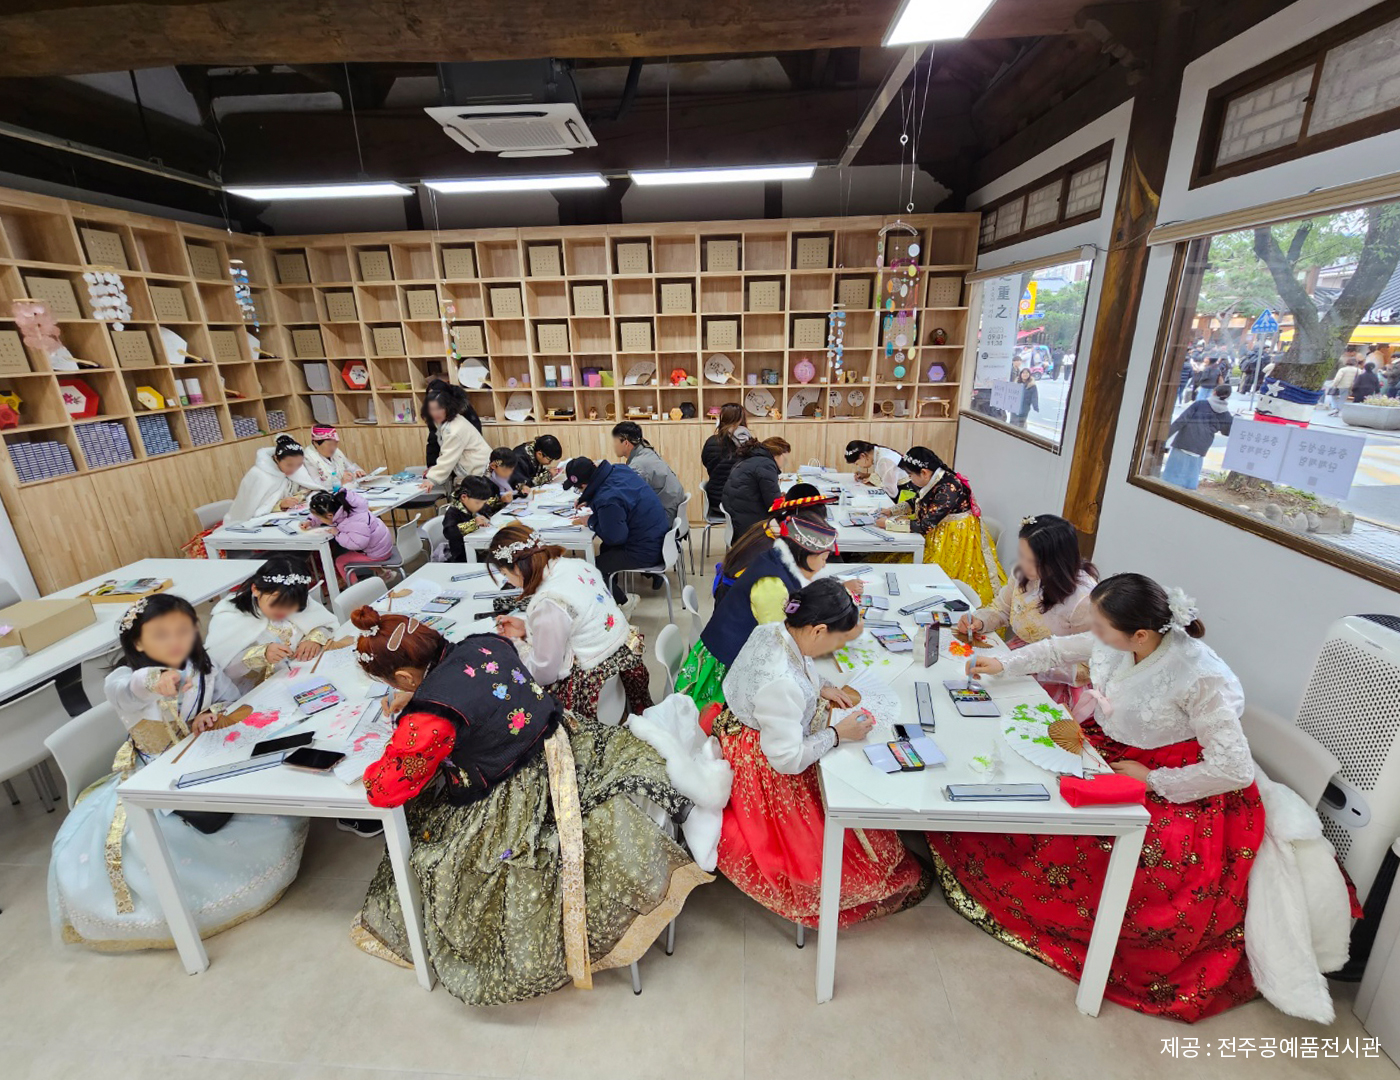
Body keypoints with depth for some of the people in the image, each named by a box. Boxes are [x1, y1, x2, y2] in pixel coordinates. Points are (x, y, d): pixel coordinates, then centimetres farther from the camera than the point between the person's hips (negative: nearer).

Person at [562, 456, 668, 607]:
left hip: (646, 552, -10)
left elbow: (614, 537, -23)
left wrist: (591, 521, -9)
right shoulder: (619, 469, -4)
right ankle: (614, 592, 40)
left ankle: (624, 602, 18)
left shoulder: (607, 501, -30)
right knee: (605, 549, 28)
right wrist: (589, 502, 8)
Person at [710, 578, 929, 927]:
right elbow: (788, 760, -28)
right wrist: (838, 734, -18)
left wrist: (821, 686, -1)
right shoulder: (782, 685, -38)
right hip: (765, 774, -8)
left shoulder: (771, 631, -12)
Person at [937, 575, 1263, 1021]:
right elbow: (1064, 648, 9)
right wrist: (1005, 665, 10)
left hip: (1171, 787, -6)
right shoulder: (1119, 642, -12)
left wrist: (1154, 780, -19)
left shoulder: (1199, 679, -28)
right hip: (1106, 747, 6)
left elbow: (1235, 770, -23)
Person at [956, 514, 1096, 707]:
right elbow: (1001, 609, 11)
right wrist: (979, 621, -10)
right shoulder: (1025, 573, -5)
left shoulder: (1084, 600, -24)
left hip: (1054, 682, -6)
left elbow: (1087, 669, -19)